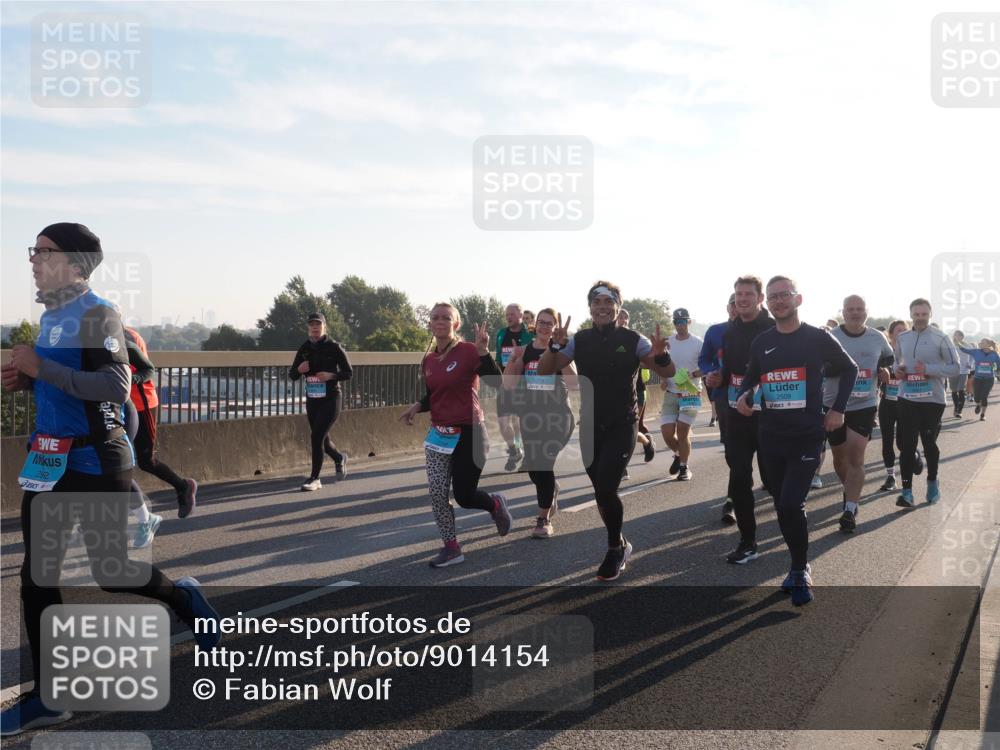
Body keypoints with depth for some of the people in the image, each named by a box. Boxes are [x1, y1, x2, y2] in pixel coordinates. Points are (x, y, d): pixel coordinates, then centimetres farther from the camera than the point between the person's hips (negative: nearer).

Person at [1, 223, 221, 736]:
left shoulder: (95, 314, -14)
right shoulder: (51, 315, 12)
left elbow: (116, 386, -25)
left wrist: (42, 368, -26)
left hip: (95, 460, -8)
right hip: (49, 460, 8)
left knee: (111, 571, 1)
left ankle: (183, 598, 32)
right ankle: (47, 697, 15)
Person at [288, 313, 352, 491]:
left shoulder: (334, 347, -7)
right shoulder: (304, 348, 4)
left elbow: (348, 373, -4)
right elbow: (292, 375, 8)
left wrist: (331, 375, -22)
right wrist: (299, 369, -15)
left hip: (331, 398, -5)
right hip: (312, 399, 5)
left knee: (316, 436, -15)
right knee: (322, 438, 14)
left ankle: (314, 478, -5)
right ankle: (339, 458, 46)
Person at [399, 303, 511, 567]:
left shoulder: (468, 351, -11)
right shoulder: (428, 360, 7)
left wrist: (483, 351, -30)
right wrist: (417, 407, 0)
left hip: (468, 433, -5)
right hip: (438, 434, 6)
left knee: (464, 496, 0)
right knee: (436, 493, -2)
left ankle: (496, 504, 33)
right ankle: (451, 548, 12)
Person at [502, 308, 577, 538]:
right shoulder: (524, 351, 3)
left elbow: (573, 382, -18)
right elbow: (508, 385, -2)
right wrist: (512, 359, -15)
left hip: (557, 416, -3)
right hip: (530, 415, 3)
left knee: (544, 465, -8)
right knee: (533, 466, 9)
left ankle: (544, 519, 5)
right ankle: (551, 492, 43)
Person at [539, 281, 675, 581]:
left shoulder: (632, 339, -6)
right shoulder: (578, 340, 1)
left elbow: (668, 373, -7)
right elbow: (544, 371, -4)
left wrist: (660, 355, -30)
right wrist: (555, 346, -24)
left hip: (622, 426, -4)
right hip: (590, 427, 4)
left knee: (605, 489, -15)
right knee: (602, 490, 11)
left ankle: (615, 548, 9)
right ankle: (619, 544, 34)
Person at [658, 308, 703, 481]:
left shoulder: (698, 343, -6)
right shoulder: (667, 342, 6)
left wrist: (693, 374, -21)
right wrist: (664, 379, 1)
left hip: (690, 394, -3)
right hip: (671, 394, 3)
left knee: (682, 432, -5)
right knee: (667, 432, -2)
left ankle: (684, 467, 12)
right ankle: (678, 455, 29)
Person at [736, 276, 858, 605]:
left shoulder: (818, 338, -3)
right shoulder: (761, 342, 5)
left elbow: (849, 369, 10)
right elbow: (750, 376, 20)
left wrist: (838, 409, 2)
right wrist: (743, 395, -2)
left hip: (807, 436, -4)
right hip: (770, 438, 4)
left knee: (791, 504, -16)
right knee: (782, 506, 9)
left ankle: (800, 571, 5)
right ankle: (800, 567, 27)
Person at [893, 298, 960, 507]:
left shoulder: (940, 338, -7)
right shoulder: (902, 338, 6)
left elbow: (955, 367, -7)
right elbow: (894, 361, 22)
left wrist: (929, 369, -20)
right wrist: (896, 369, -1)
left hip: (932, 400, -3)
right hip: (906, 399, 3)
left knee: (930, 443, 10)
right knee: (906, 445, -2)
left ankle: (932, 482, 34)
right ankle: (907, 490, 2)